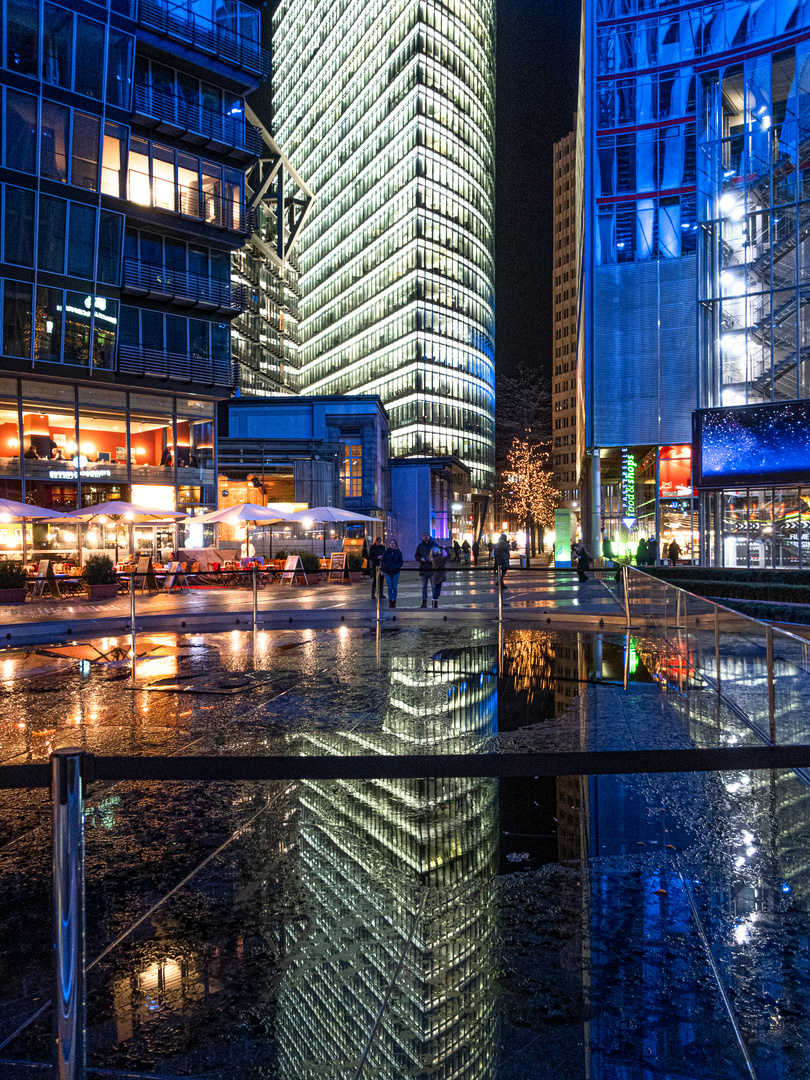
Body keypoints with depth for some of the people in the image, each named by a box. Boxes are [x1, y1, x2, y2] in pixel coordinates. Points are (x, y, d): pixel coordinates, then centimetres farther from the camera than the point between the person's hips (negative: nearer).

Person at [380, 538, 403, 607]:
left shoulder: (398, 552, 3)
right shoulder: (386, 551, 4)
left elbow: (401, 562, 5)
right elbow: (382, 561, 6)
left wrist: (397, 567, -11)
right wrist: (385, 567, -10)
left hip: (396, 572, 0)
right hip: (388, 572, 0)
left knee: (395, 587, 2)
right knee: (389, 587, 2)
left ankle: (394, 601, 8)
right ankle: (390, 601, 7)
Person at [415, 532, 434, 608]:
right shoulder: (420, 546, 9)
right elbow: (416, 556, 10)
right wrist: (421, 559, -11)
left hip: (432, 568, -2)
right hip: (423, 569, 2)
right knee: (424, 586, 7)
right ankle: (424, 602, 12)